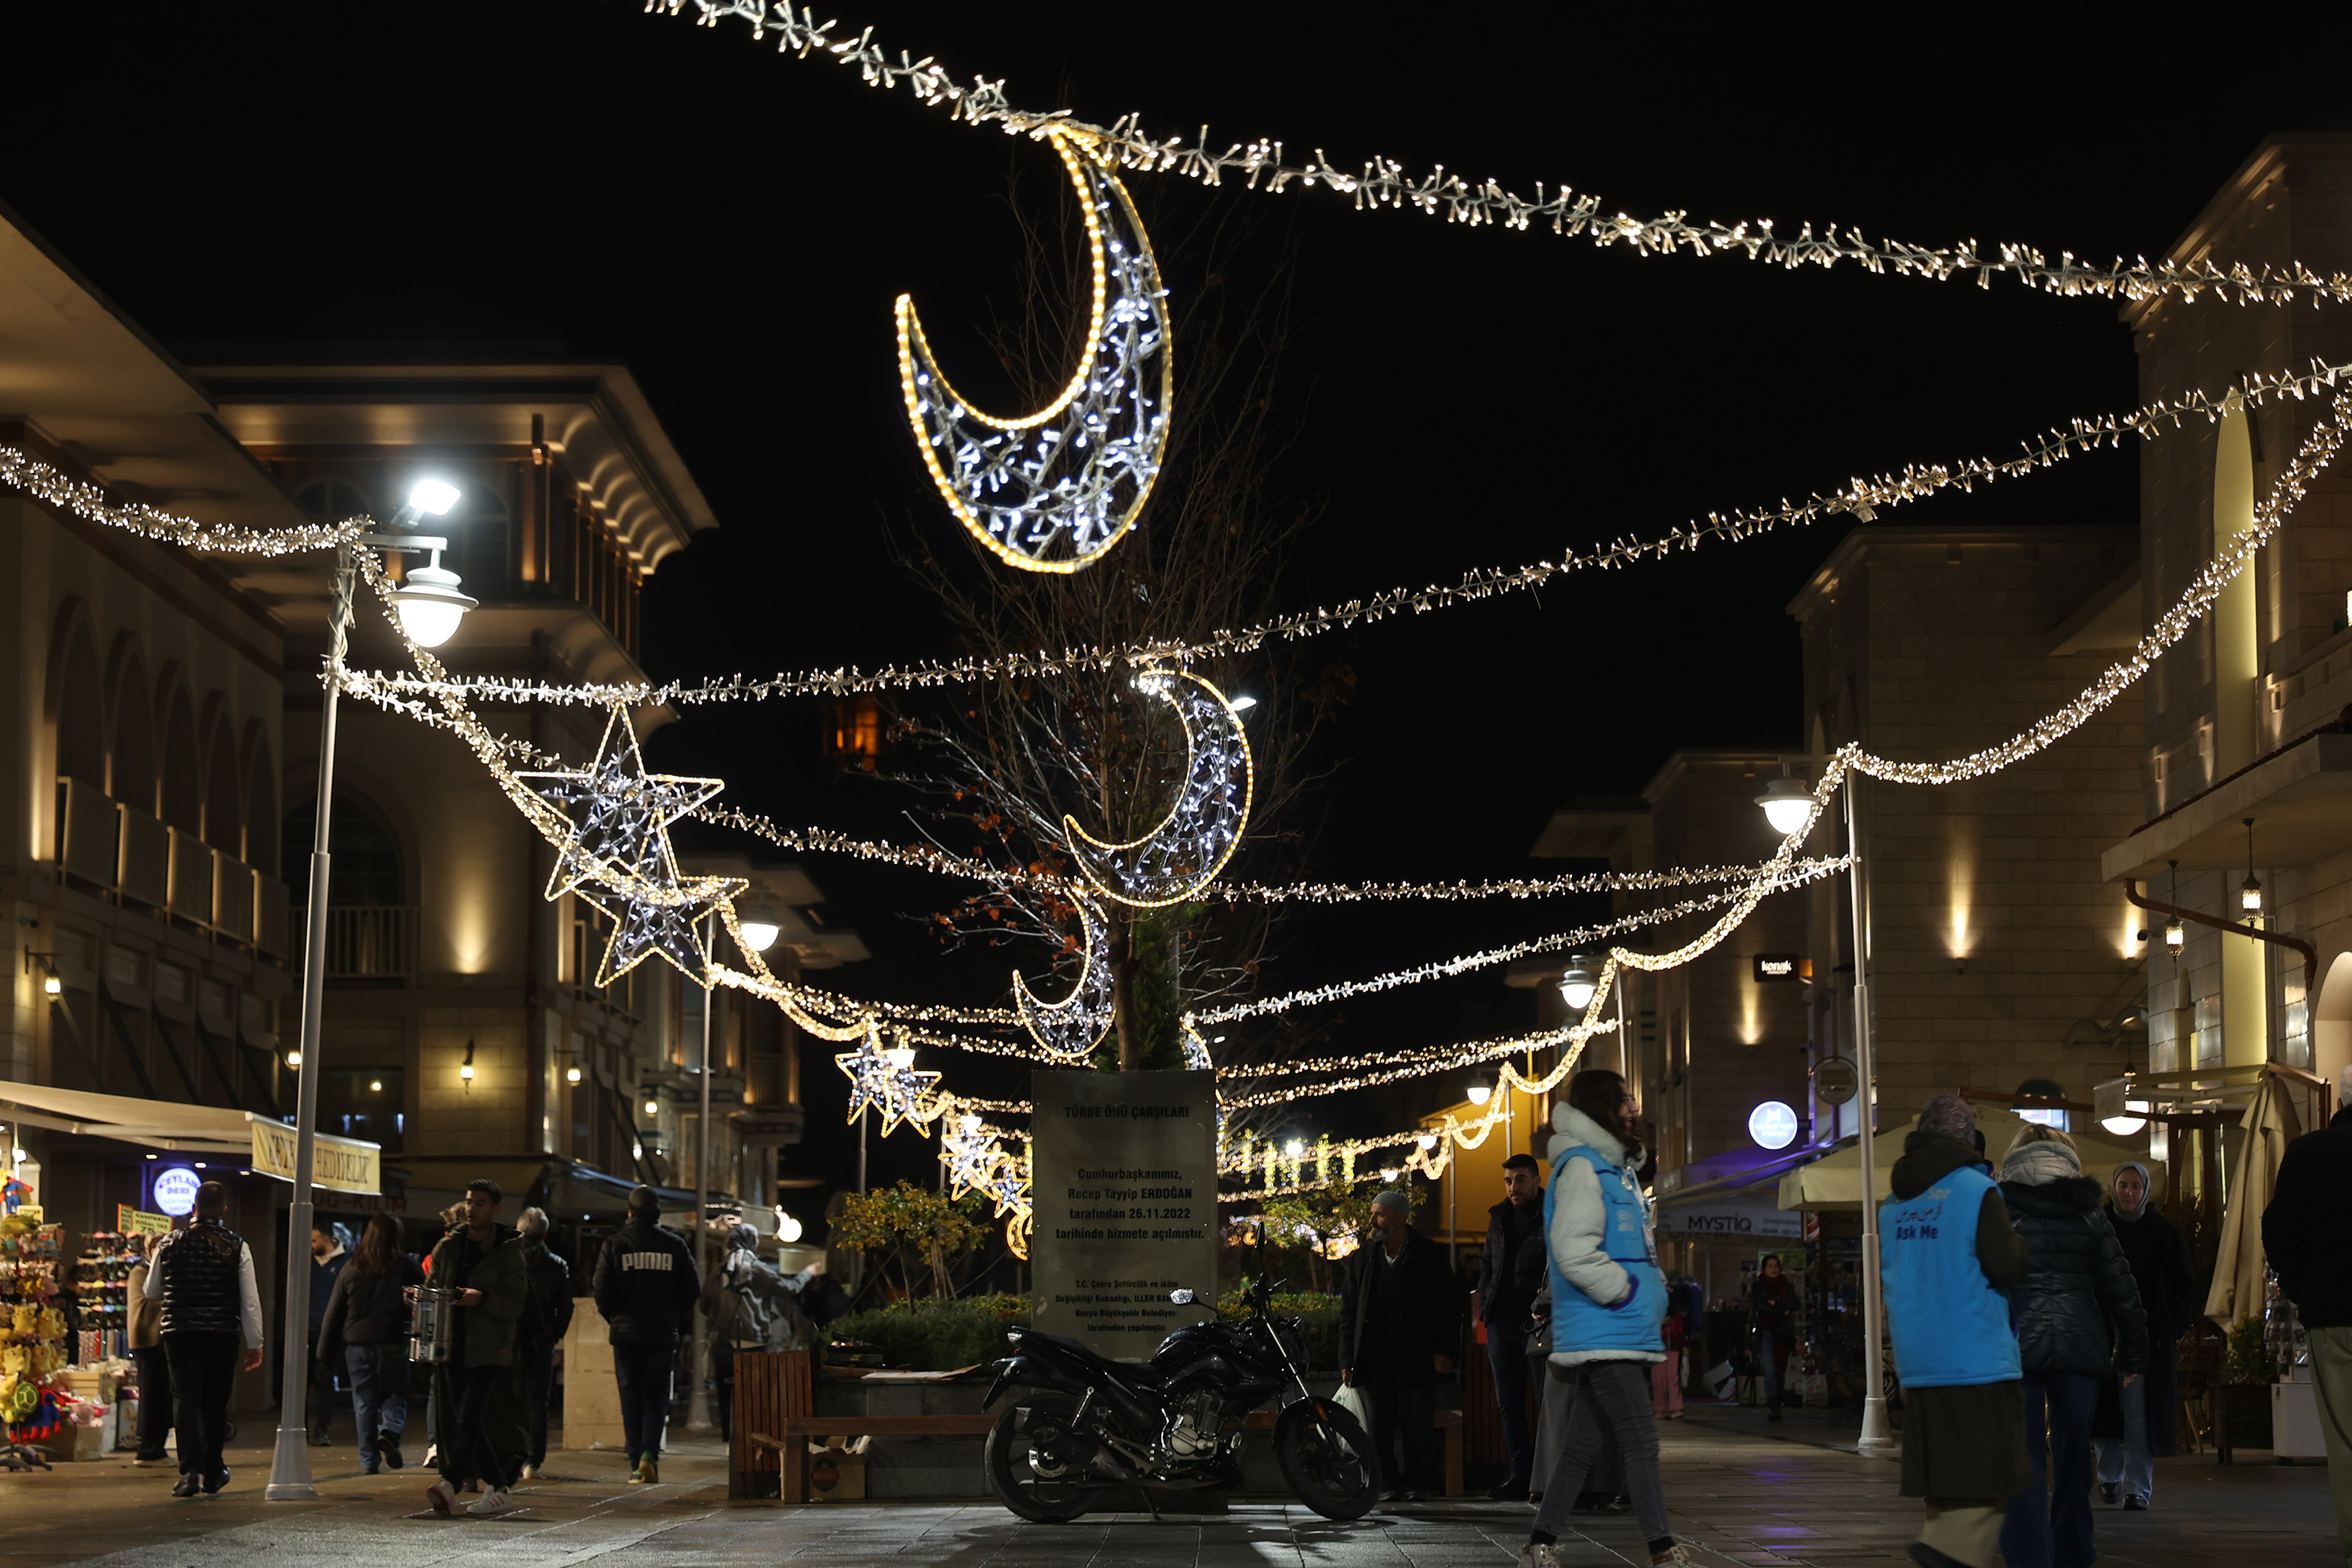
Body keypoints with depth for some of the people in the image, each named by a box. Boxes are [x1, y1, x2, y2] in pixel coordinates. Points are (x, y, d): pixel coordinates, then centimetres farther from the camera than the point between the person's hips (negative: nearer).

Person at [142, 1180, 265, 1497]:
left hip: (179, 1332, 0)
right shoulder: (237, 1247, -3)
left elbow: (151, 1292, 12)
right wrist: (255, 1344, 2)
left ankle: (191, 1471, -17)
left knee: (186, 1399, -2)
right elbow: (250, 1301, -4)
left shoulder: (170, 1244, 1)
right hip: (221, 1336, 0)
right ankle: (212, 1473, 24)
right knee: (215, 1403, 13)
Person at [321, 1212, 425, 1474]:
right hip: (392, 1344, -2)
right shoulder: (404, 1265, -3)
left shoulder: (351, 1268, 5)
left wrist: (327, 1350, 13)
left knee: (364, 1403, 8)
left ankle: (369, 1460, 6)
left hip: (356, 1344, 2)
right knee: (396, 1394, 9)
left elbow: (334, 1313, 7)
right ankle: (389, 1431, -19)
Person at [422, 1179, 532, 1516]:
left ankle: (450, 1485, -27)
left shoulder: (508, 1252, -2)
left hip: (487, 1349, -6)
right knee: (464, 1421, 6)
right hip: (452, 1345, 6)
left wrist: (482, 1299, -24)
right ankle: (497, 1489, 14)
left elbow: (514, 1307, -8)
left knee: (470, 1414, -17)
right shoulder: (448, 1246, 12)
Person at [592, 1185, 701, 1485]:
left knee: (631, 1401, 8)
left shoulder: (614, 1244, -2)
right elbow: (692, 1292, 2)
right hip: (663, 1336, 0)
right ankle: (650, 1453, -14)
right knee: (656, 1398, 6)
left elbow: (602, 1292, -4)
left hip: (626, 1335, 0)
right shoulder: (675, 1246, 0)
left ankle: (637, 1466, 4)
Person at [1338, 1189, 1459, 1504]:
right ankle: (1382, 1481, 6)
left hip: (1417, 1358, -3)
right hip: (1375, 1359, 3)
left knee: (1418, 1424, -1)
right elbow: (1348, 1313, 12)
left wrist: (1444, 1351, -7)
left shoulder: (1429, 1256, 2)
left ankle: (1416, 1483, 8)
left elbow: (1449, 1308, 2)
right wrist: (1347, 1361, 6)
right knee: (1378, 1425, 0)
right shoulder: (1362, 1259, 11)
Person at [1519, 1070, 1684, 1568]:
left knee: (1584, 1447, 10)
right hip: (1604, 1335, -10)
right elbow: (1574, 1251, -21)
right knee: (1640, 1444, -11)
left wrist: (1653, 1289, 14)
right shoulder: (1581, 1167, -11)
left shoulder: (1616, 1167, 21)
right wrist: (1626, 1291, -15)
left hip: (1625, 1337, 10)